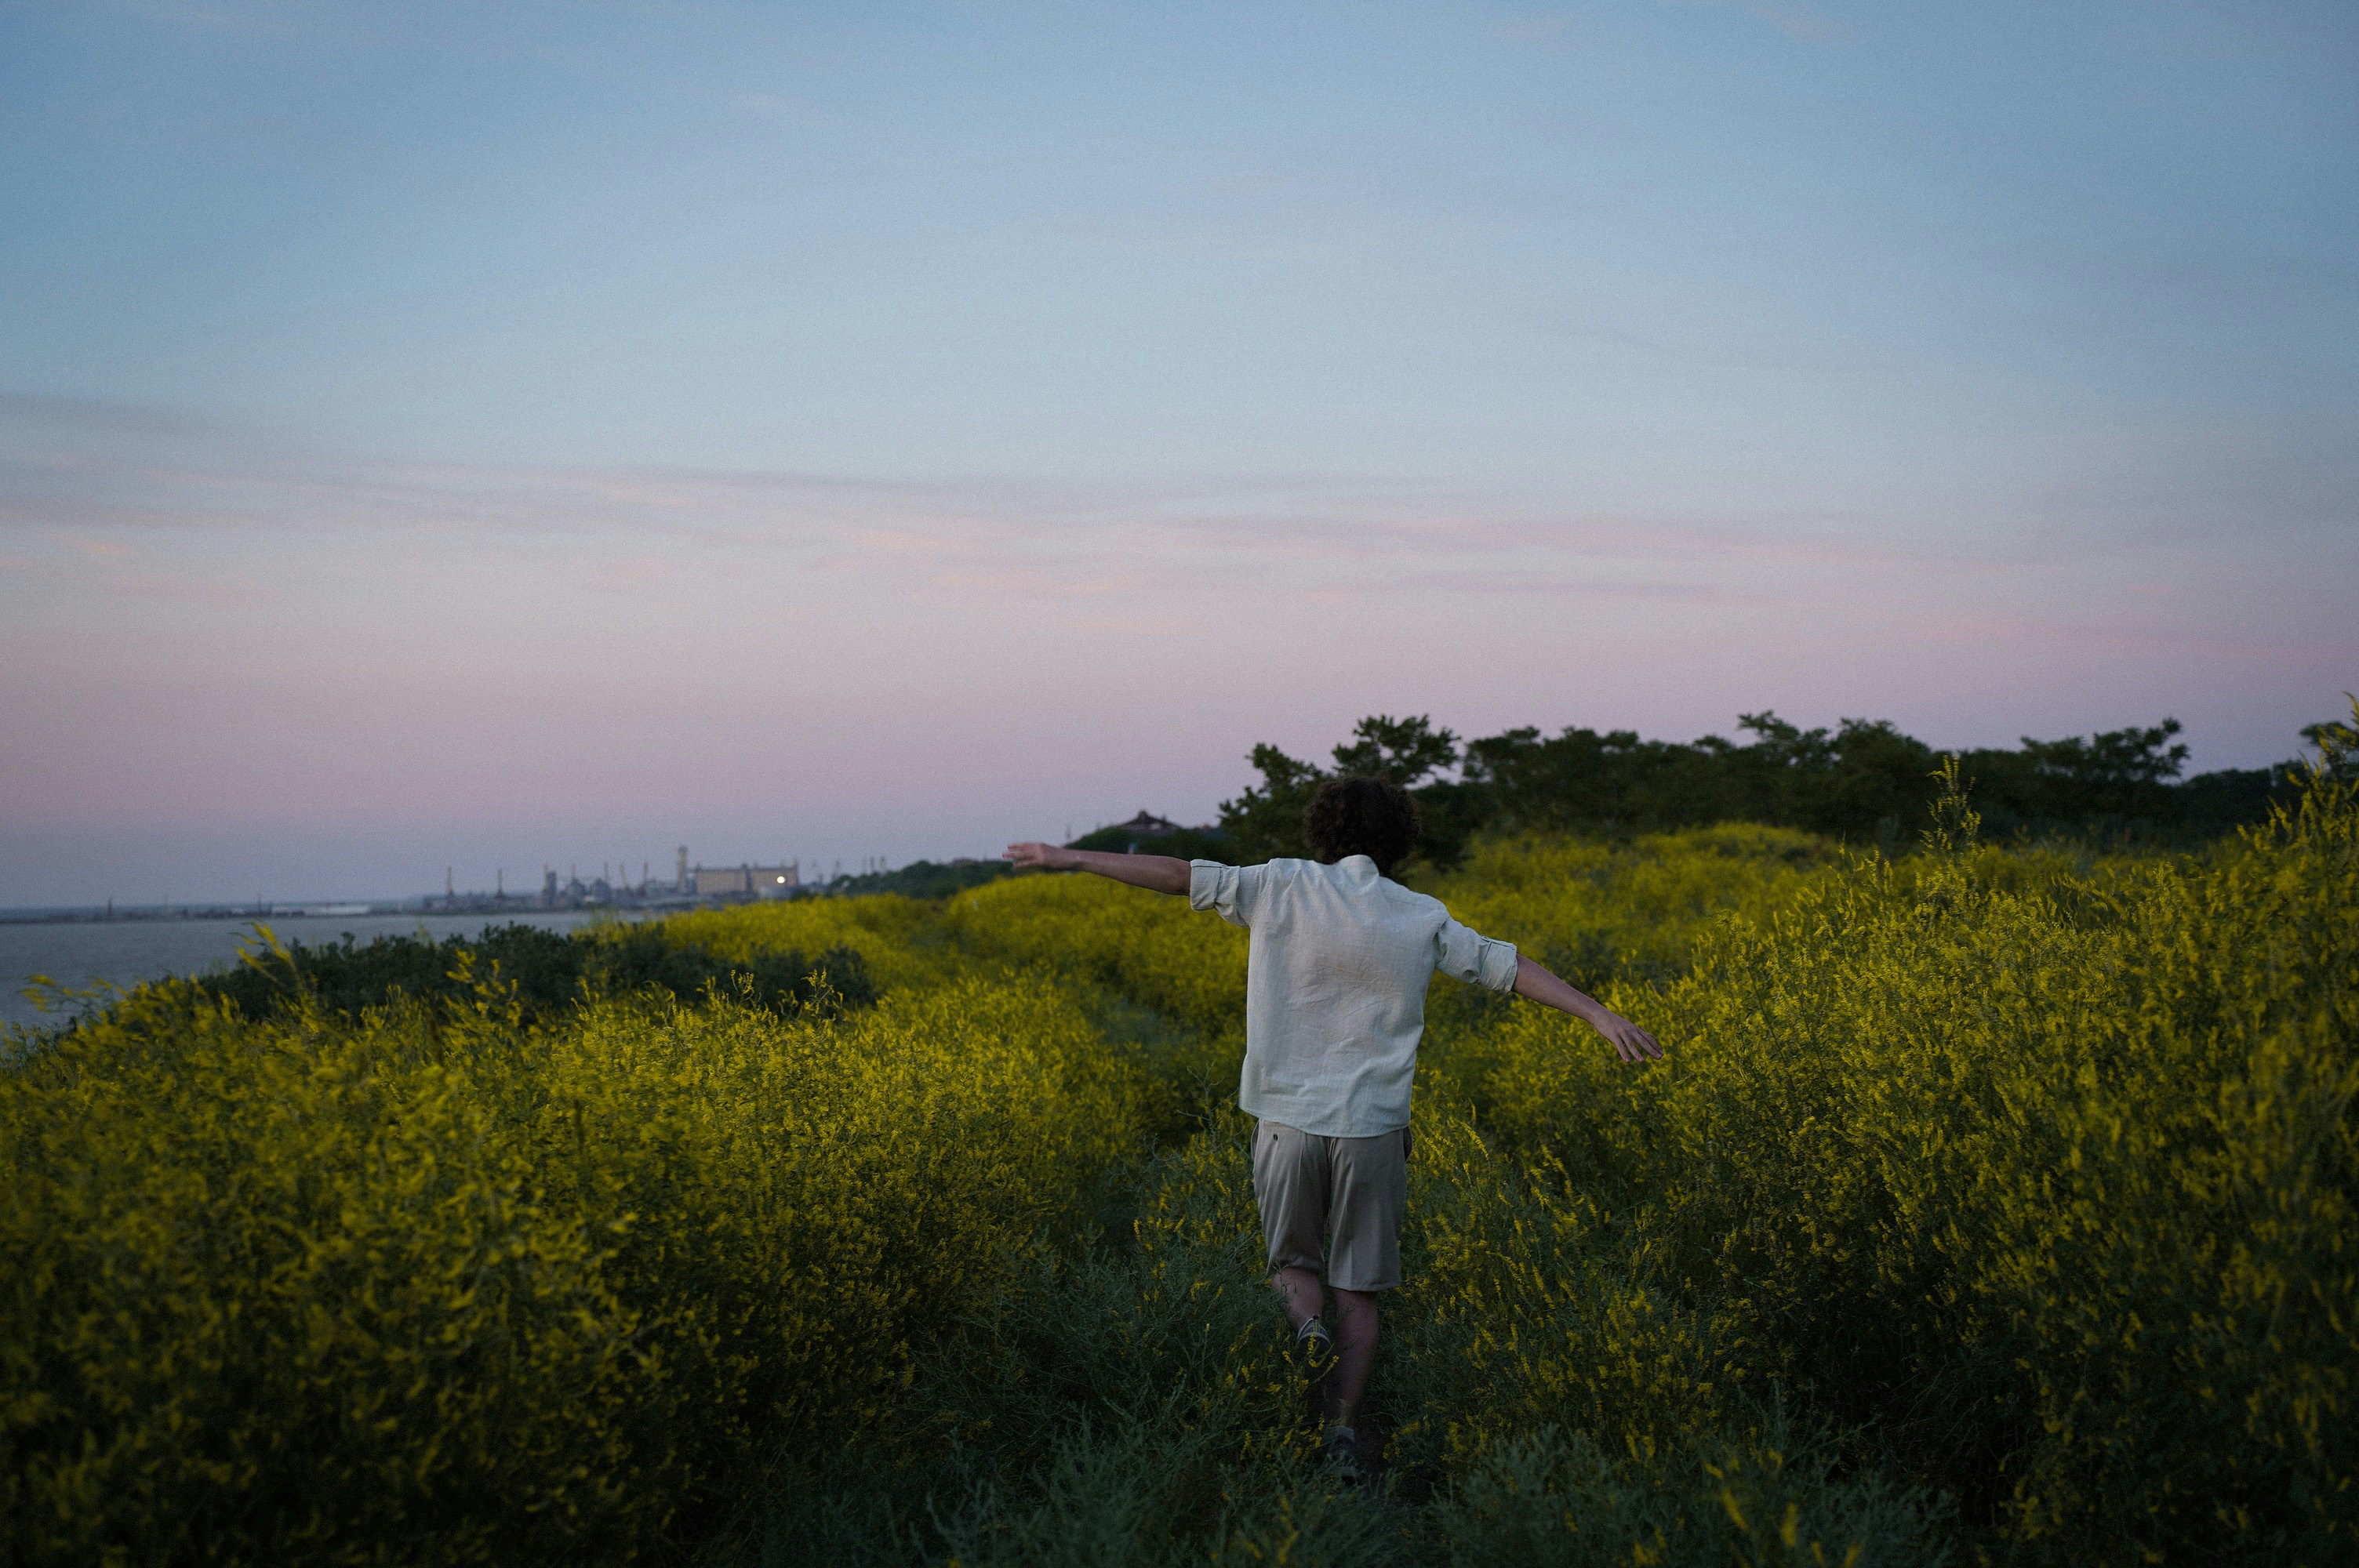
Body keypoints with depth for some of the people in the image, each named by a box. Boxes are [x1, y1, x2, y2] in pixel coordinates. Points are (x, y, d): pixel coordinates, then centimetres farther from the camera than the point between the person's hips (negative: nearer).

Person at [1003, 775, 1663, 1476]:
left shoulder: (1283, 887, -1)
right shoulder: (1423, 919, 3)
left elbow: (1183, 876, -1)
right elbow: (1509, 968, 3)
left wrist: (1073, 858, 4)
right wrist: (1599, 1013, 7)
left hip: (1288, 1121, 0)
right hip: (1372, 1128, 1)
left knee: (1292, 1261, 17)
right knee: (1358, 1291, 10)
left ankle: (1308, 1327, -15)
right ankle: (1342, 1431, -2)